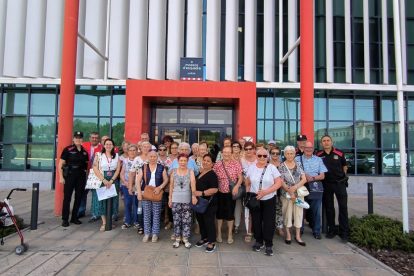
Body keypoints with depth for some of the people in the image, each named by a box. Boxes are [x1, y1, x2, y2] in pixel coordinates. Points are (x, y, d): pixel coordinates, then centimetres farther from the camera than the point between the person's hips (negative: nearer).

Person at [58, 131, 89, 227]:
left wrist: (85, 176, 9)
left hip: (81, 176, 5)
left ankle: (74, 217, 22)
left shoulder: (85, 151, 8)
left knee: (79, 197, 9)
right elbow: (60, 164, -6)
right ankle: (65, 219, 10)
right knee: (67, 197, -1)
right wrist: (61, 177, -11)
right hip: (69, 175, -5)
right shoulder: (68, 149, -6)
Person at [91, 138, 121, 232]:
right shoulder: (99, 155, -1)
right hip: (101, 180, -2)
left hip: (113, 180, 2)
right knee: (101, 200, -1)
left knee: (112, 201, 5)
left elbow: (118, 169, 0)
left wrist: (111, 180, -11)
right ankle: (104, 223, 7)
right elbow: (95, 169, -8)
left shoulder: (116, 156, 5)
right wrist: (104, 180, -15)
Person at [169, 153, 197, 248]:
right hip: (175, 199, 1)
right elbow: (171, 185, 5)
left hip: (187, 199, -1)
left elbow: (193, 183, -17)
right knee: (176, 219, 9)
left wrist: (194, 196, -30)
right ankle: (178, 238, 24)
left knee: (186, 220, 6)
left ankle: (185, 239, 21)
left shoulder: (190, 171, -4)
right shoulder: (174, 171, 2)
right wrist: (170, 198, 4)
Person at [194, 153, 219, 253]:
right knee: (200, 220, 16)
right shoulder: (200, 173, 11)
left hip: (209, 203, -8)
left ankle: (212, 242, 15)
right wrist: (195, 194, 13)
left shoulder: (212, 174, -15)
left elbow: (214, 189, -25)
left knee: (209, 222, 1)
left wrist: (201, 193, -28)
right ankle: (204, 238, 33)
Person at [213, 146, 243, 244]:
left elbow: (240, 177, -5)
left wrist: (237, 186, -20)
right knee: (219, 212, 11)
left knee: (230, 213, 8)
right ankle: (219, 233, 27)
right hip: (220, 192, 1)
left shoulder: (236, 164, -4)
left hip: (231, 192, -1)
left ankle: (230, 234, 24)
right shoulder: (217, 164, 0)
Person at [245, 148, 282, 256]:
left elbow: (278, 183, -8)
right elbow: (248, 183, 9)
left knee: (269, 222, 1)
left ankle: (269, 245, 15)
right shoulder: (251, 168, 4)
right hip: (254, 199, 2)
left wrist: (265, 192, -18)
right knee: (256, 221, 11)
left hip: (269, 199, -2)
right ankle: (258, 241, 28)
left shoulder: (272, 168, -4)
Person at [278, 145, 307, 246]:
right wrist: (290, 192, -13)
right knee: (287, 213, 5)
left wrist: (295, 187, -15)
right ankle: (288, 234, 20)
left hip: (299, 193, 2)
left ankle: (298, 236, 19)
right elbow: (281, 182, -6)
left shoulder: (298, 165, 4)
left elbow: (304, 179, -1)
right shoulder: (281, 166, -3)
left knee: (299, 213, 6)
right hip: (286, 194, -2)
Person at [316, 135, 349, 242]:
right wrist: (324, 177, 5)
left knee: (343, 207, 0)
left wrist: (340, 177, 14)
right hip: (326, 184, 1)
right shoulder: (318, 155, -3)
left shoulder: (339, 153, -4)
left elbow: (344, 166, 11)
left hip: (340, 183, -1)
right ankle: (331, 230, 22)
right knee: (329, 208, 9)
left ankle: (344, 232, 10)